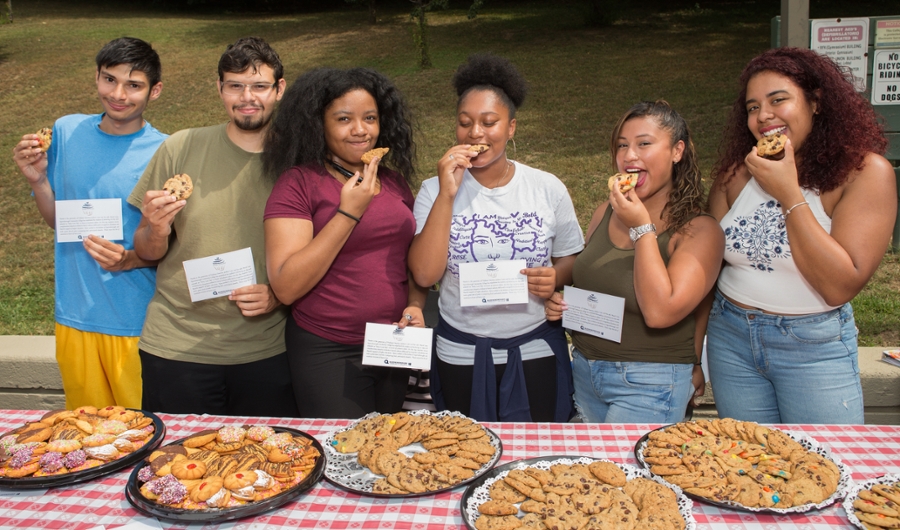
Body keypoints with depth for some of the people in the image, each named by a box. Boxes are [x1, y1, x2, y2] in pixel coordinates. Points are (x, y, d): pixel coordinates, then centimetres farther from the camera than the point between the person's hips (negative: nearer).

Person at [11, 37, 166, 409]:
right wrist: (37, 179, -7)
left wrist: (130, 260, -23)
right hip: (74, 318, 4)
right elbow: (57, 219, 10)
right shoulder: (67, 131, 1)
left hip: (136, 325, -4)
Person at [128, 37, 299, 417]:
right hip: (176, 348, 0)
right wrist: (156, 231, -17)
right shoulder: (181, 148, -2)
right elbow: (147, 254, 4)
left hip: (266, 352, 0)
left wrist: (279, 295, -11)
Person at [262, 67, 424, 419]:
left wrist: (416, 305, -2)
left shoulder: (395, 182, 6)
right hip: (328, 353, -5)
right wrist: (349, 213, -21)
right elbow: (286, 287, -18)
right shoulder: (298, 183, -10)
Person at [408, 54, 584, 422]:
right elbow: (425, 274, -17)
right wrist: (447, 195, -22)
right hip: (461, 356, 0)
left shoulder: (548, 188, -3)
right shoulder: (435, 190, -6)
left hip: (536, 351, 1)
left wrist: (556, 277, -16)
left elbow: (572, 260, 7)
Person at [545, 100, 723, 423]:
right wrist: (560, 302, -3)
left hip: (649, 385, -5)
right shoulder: (605, 212, 3)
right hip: (584, 372, 6)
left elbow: (660, 312, -24)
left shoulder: (699, 231, -13)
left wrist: (642, 228, -21)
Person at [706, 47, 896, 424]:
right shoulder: (737, 172, -2)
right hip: (730, 339, 3)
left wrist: (788, 194, -21)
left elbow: (840, 287, -20)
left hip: (814, 349, -3)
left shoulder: (864, 171, -12)